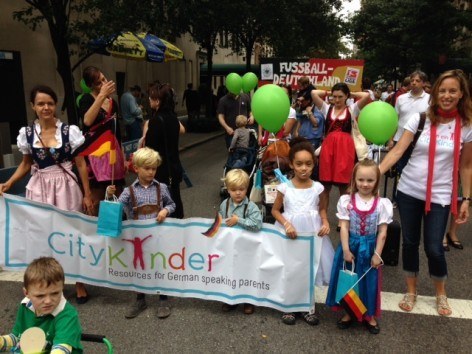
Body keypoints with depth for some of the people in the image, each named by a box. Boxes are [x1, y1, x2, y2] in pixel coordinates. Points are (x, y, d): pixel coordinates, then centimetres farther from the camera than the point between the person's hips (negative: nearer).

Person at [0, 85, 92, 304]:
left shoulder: (70, 131, -6)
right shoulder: (27, 133, 1)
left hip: (66, 188, -2)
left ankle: (79, 283, 22)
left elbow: (81, 164, -2)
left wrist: (87, 195, -3)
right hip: (39, 189, 2)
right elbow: (26, 164, 12)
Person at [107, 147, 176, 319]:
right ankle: (140, 300, 33)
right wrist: (110, 195, -23)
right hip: (138, 235, 1)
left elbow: (172, 204, 10)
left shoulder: (161, 188, -1)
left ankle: (163, 301, 26)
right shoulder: (129, 191, -3)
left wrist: (165, 210, -10)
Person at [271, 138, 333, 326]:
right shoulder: (284, 187, -10)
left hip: (312, 233, 2)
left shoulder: (317, 187, -5)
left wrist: (325, 222, -9)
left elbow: (322, 208, 10)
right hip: (290, 233, -1)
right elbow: (275, 210, -1)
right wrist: (286, 224, -17)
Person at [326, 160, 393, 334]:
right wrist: (346, 250, -13)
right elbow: (344, 227, -9)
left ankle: (369, 315, 31)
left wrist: (377, 254, -8)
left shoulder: (382, 204, -9)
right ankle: (349, 312, 30)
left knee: (368, 281, 12)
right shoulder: (346, 201, -9)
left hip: (369, 248, 0)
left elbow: (382, 232, -7)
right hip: (350, 246, 0)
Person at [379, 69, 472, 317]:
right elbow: (398, 150, -11)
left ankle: (441, 294, 29)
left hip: (440, 195, -1)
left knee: (434, 248, -1)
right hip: (409, 190, 1)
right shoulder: (420, 119, -4)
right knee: (409, 242, 10)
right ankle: (411, 291, 32)